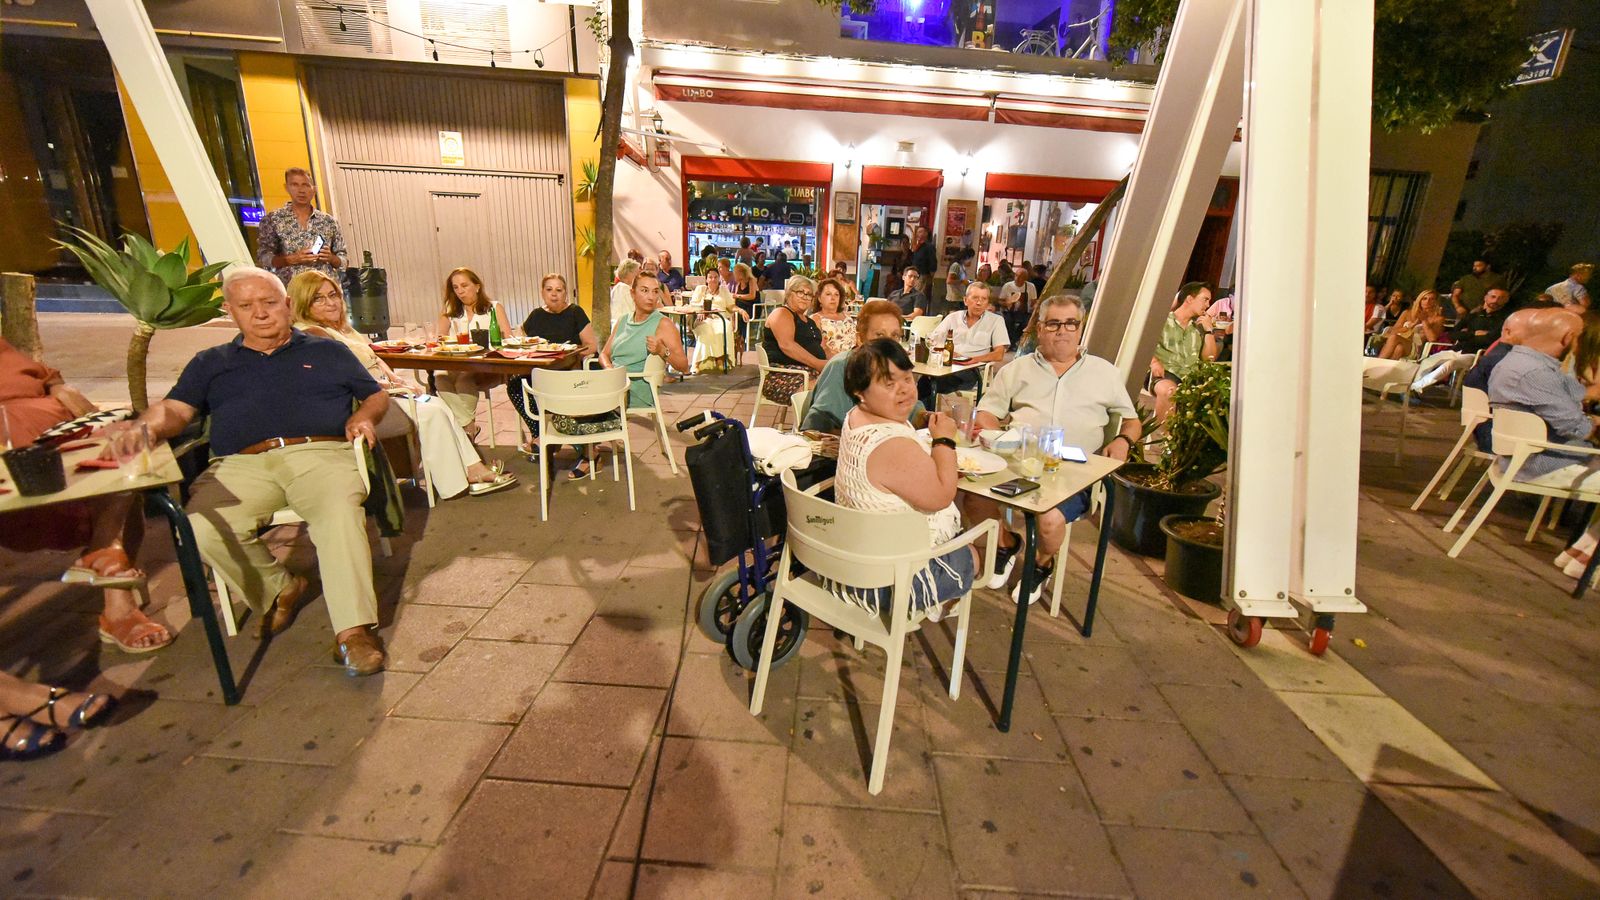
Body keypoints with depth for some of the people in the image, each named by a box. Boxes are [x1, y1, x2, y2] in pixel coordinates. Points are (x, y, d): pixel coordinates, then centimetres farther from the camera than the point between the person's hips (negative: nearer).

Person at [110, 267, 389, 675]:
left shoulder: (328, 351, 25)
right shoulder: (210, 363, 27)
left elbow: (377, 395, 23)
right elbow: (175, 409, 13)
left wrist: (363, 418, 0)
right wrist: (147, 425, -12)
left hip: (320, 455, -2)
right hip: (242, 465, 3)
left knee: (341, 514, -35)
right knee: (204, 528, -28)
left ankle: (352, 630, -38)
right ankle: (278, 589, -1)